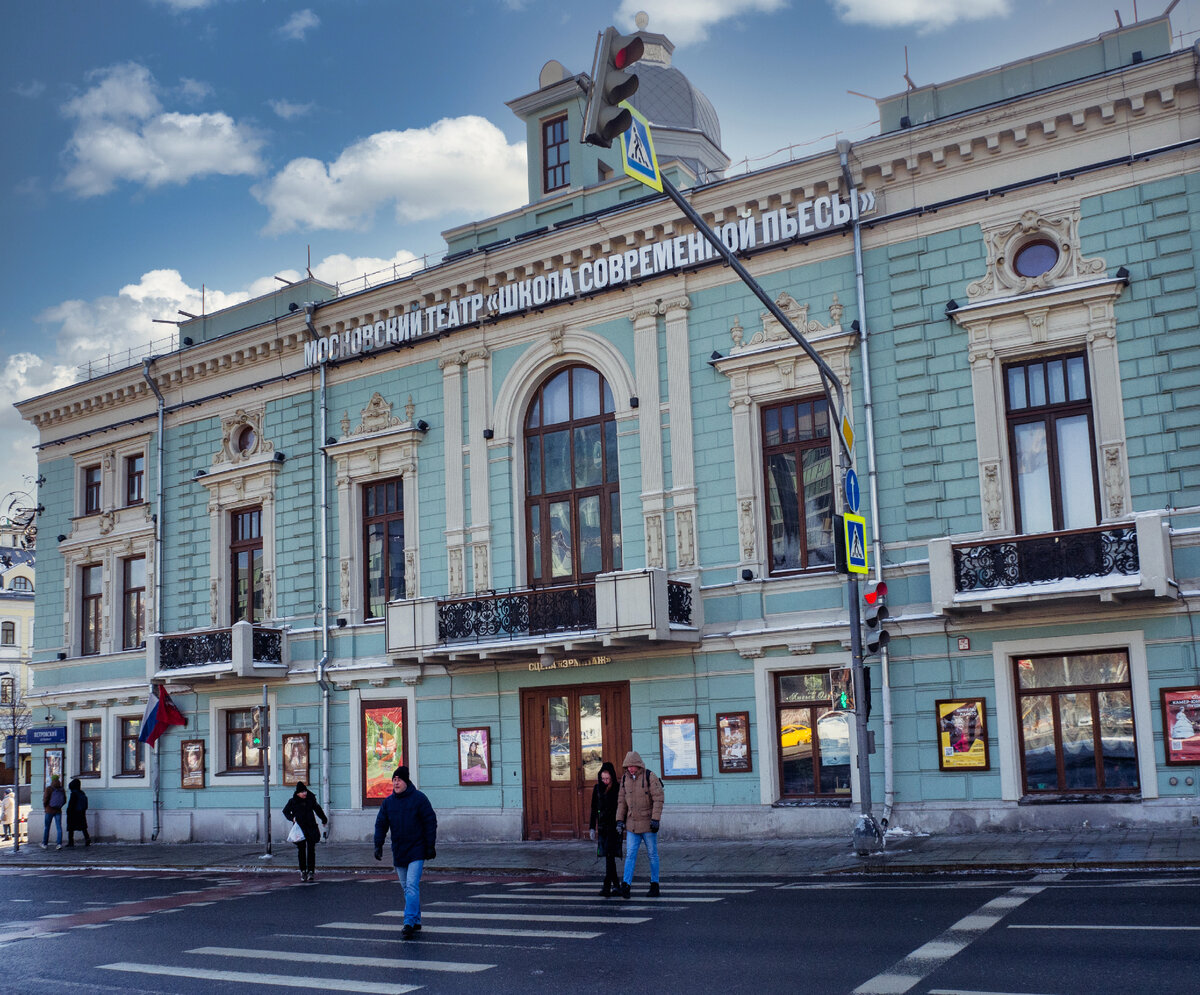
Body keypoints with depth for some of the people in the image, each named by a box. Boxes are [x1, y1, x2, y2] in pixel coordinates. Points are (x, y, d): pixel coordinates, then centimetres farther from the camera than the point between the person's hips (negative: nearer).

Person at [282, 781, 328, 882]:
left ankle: (311, 871, -2)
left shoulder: (311, 799, 3)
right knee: (301, 850, 4)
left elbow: (317, 809, 19)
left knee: (311, 850, -4)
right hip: (299, 828, 0)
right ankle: (303, 871, 12)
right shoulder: (292, 802, -3)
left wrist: (324, 820, 32)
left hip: (311, 828, 1)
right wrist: (292, 818, -8)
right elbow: (285, 811, 11)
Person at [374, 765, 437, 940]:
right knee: (408, 888, 12)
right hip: (398, 852, 5)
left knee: (412, 886, -15)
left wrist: (430, 846, -8)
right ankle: (416, 922, 22)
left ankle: (409, 923, -17)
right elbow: (380, 824, 9)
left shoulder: (419, 798, -6)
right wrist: (378, 845, -3)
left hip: (417, 852, -5)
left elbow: (430, 822, -5)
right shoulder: (388, 802, 7)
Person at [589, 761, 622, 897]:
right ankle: (616, 885, 16)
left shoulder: (618, 789, -5)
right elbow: (594, 809, 12)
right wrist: (592, 828, 9)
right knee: (608, 856, 7)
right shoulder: (597, 788, 7)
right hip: (602, 827, 5)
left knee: (610, 855, -13)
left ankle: (607, 886, -16)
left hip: (614, 826, -5)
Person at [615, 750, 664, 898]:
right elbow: (621, 801, 11)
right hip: (632, 824, 4)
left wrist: (655, 819, -20)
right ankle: (626, 885, -9)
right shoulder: (625, 779, 5)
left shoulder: (650, 777, -11)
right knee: (630, 854, -3)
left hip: (648, 824, -4)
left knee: (652, 855, 6)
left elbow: (658, 799, -14)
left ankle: (654, 886, 15)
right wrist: (620, 820, 4)